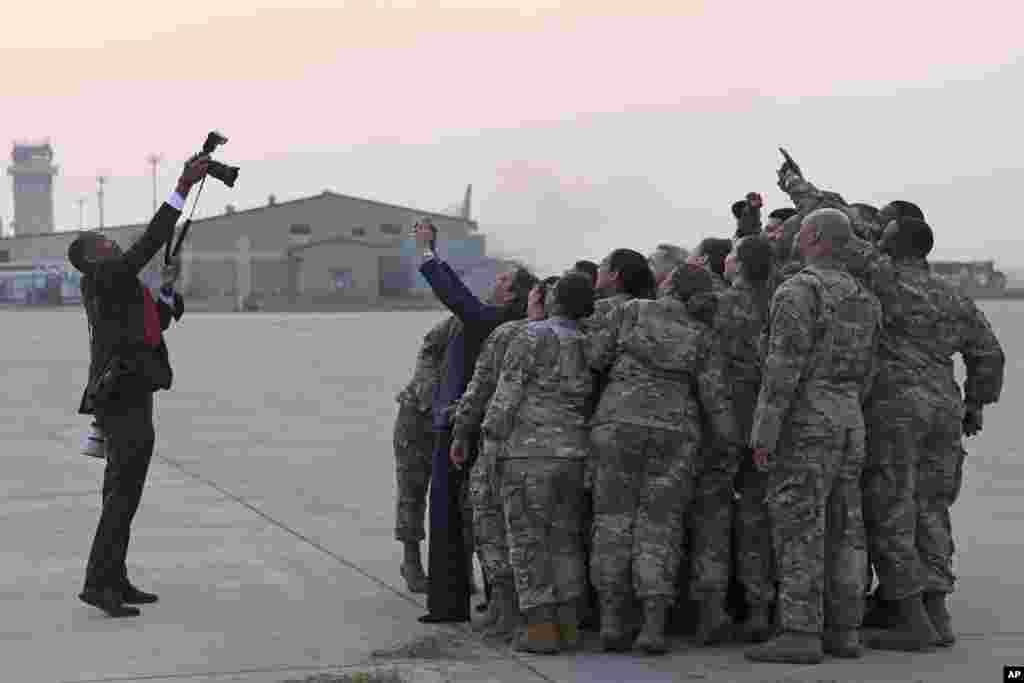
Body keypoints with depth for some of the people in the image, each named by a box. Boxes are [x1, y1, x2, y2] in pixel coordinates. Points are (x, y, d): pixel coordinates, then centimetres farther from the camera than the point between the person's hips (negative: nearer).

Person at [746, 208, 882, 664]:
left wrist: (763, 433, -16)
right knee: (842, 529, 8)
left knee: (799, 528, -8)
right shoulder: (863, 298, 14)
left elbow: (783, 368, -18)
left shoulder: (798, 292, -13)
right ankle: (843, 630, 9)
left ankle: (800, 634, -11)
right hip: (849, 422, 8)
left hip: (805, 422, -8)